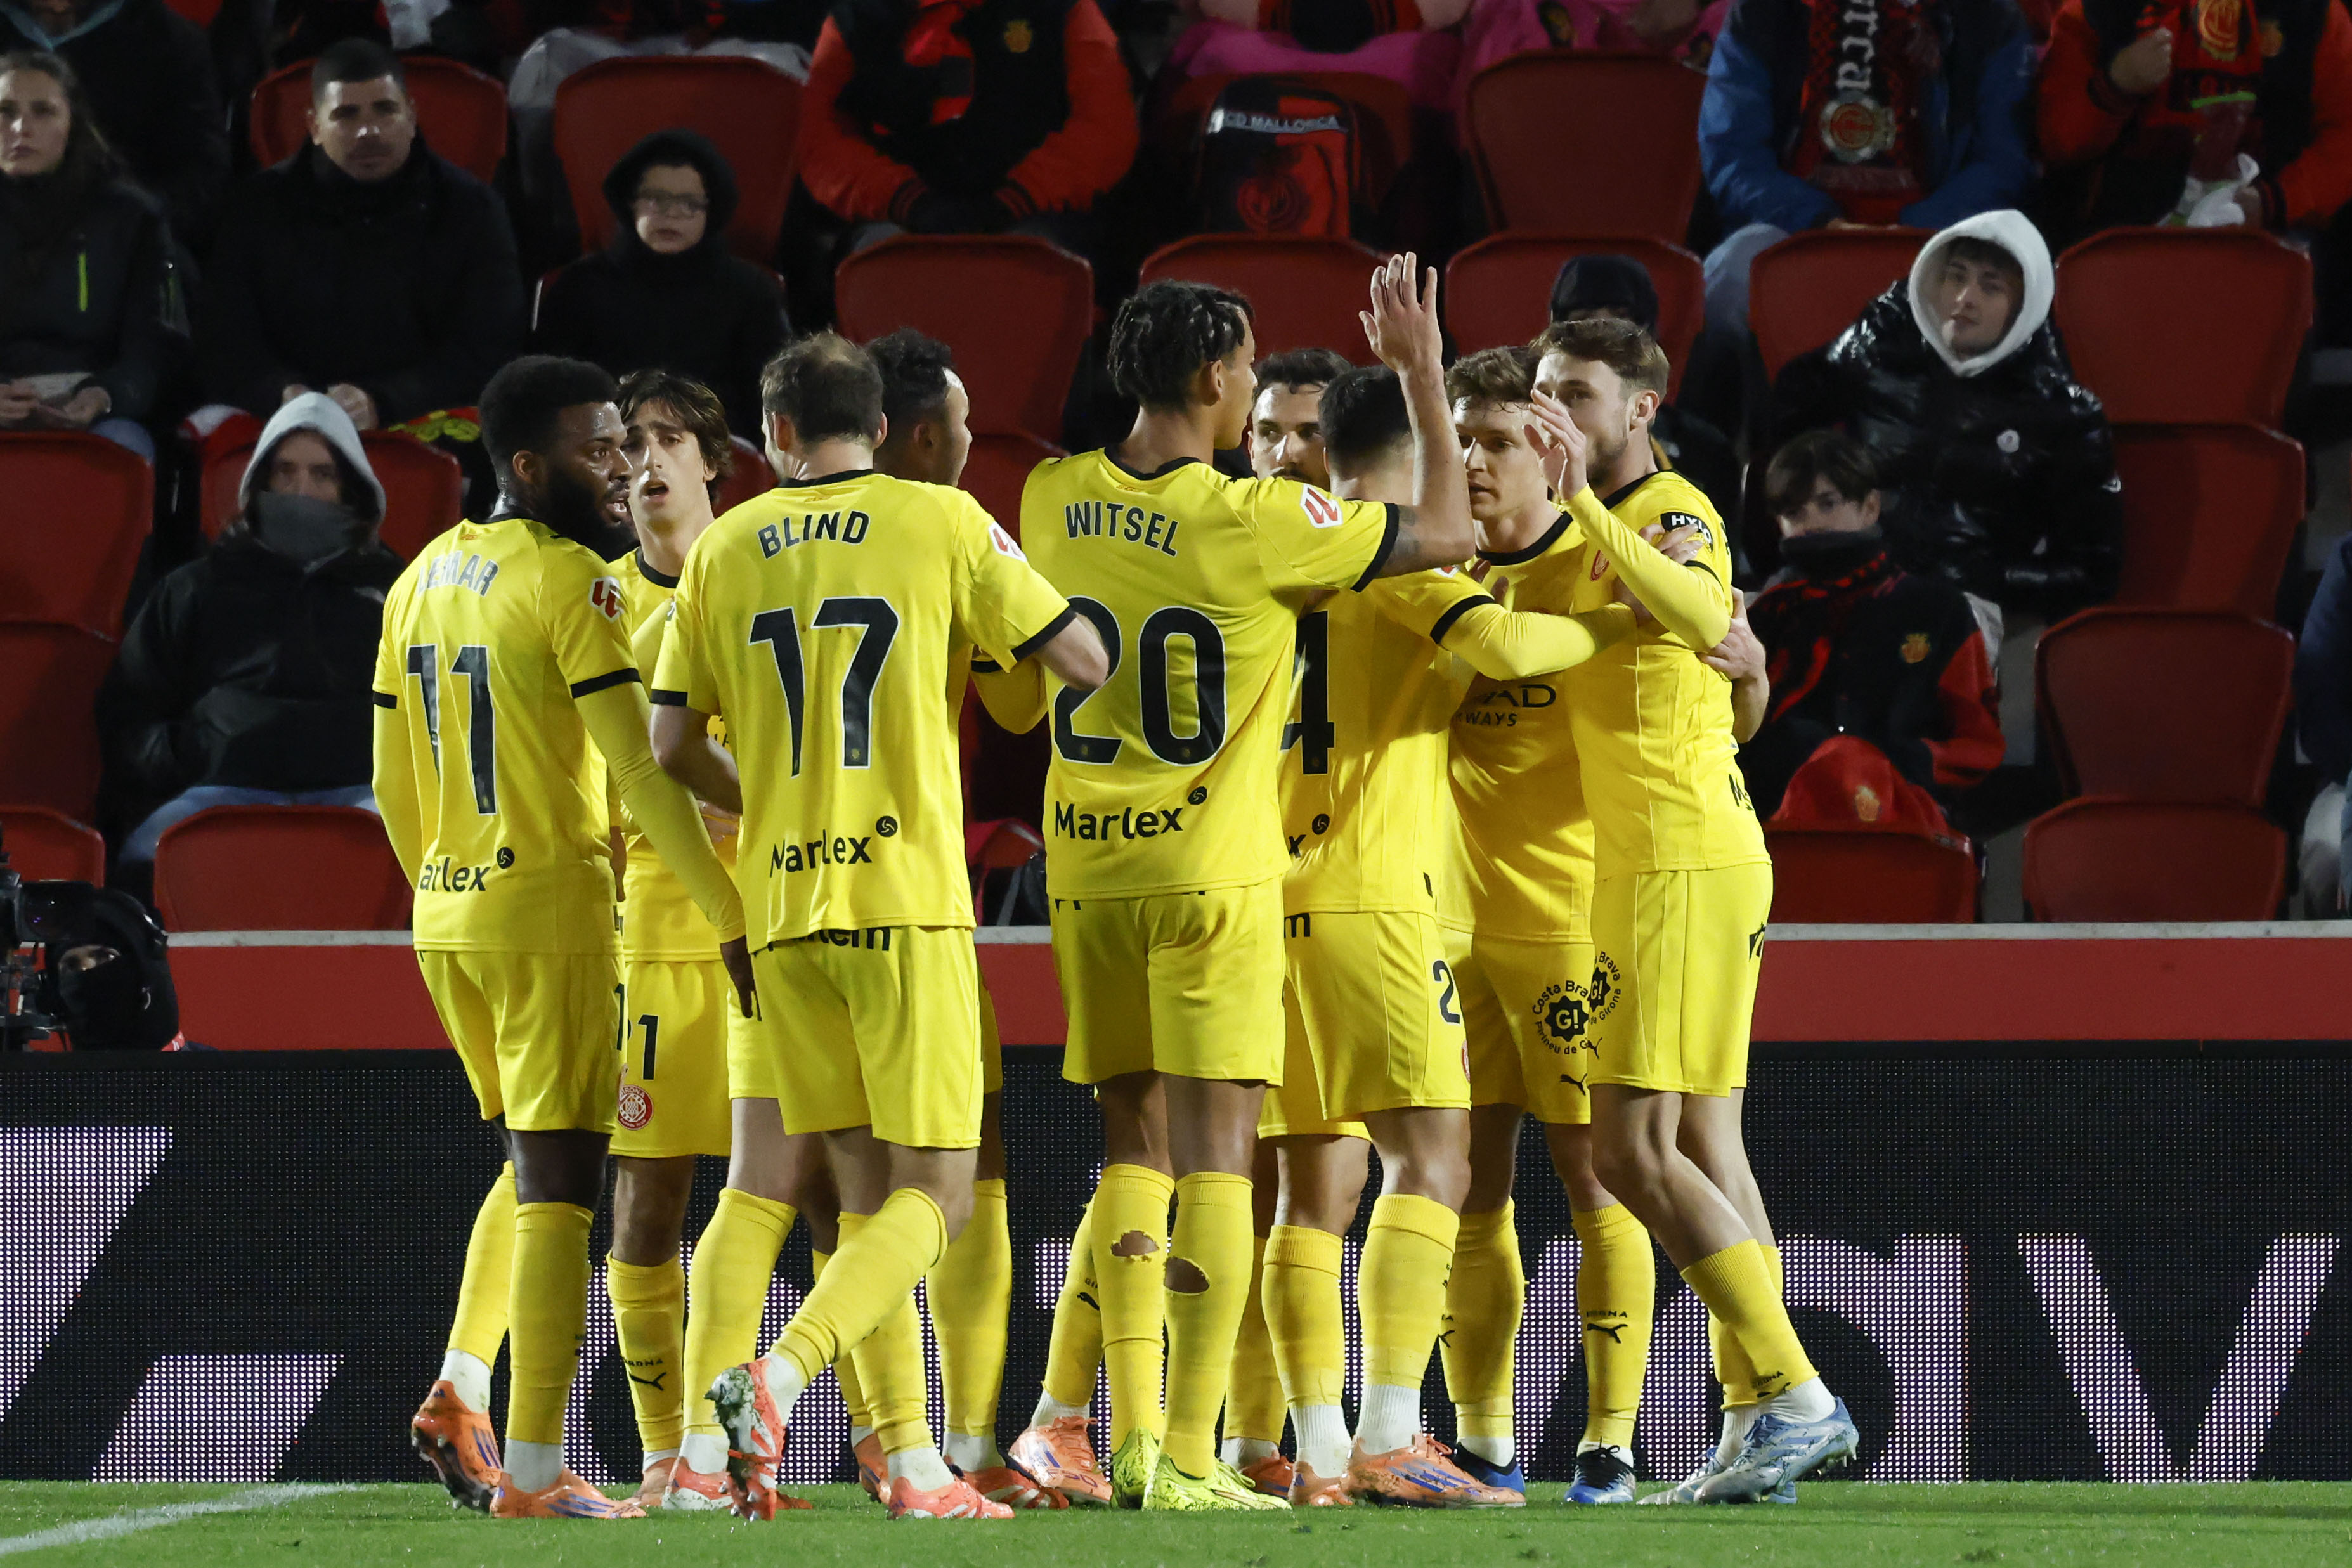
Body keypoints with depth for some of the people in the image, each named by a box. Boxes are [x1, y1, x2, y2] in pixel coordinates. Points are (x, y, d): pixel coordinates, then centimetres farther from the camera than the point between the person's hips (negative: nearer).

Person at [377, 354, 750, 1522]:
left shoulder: (421, 581, 10)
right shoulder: (569, 582, -13)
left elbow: (395, 788, 15)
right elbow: (640, 776, -19)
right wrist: (734, 920, -18)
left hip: (445, 915, 8)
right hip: (550, 911, -7)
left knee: (533, 1161, 22)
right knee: (558, 1189, -3)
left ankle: (460, 1392, 8)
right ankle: (534, 1471, -5)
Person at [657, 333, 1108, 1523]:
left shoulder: (723, 550, 7)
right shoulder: (942, 522, -2)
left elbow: (672, 744, 9)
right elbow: (1086, 662, 1)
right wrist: (1004, 558, 19)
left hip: (785, 907, 4)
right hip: (909, 898, -4)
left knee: (866, 1192, 11)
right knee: (931, 1198, -2)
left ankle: (912, 1465, 5)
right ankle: (776, 1379, -25)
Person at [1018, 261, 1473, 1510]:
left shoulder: (1053, 501, 1)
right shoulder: (1257, 524, -15)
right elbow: (1448, 533, -5)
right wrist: (1421, 374, 4)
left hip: (1086, 868, 5)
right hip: (1213, 876, -5)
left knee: (1135, 1146, 13)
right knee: (1213, 1153, -3)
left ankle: (1133, 1438, 8)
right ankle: (1187, 1456, -8)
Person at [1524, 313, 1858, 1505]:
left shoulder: (1674, 513, -11)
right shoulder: (1597, 535, 17)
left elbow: (1702, 613, -33)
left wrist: (1585, 505, -39)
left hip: (1685, 861, -10)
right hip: (1650, 862, 10)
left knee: (1633, 1149, -12)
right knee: (1700, 1144, 7)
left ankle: (1796, 1397, -12)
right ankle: (1765, 1417, 7)